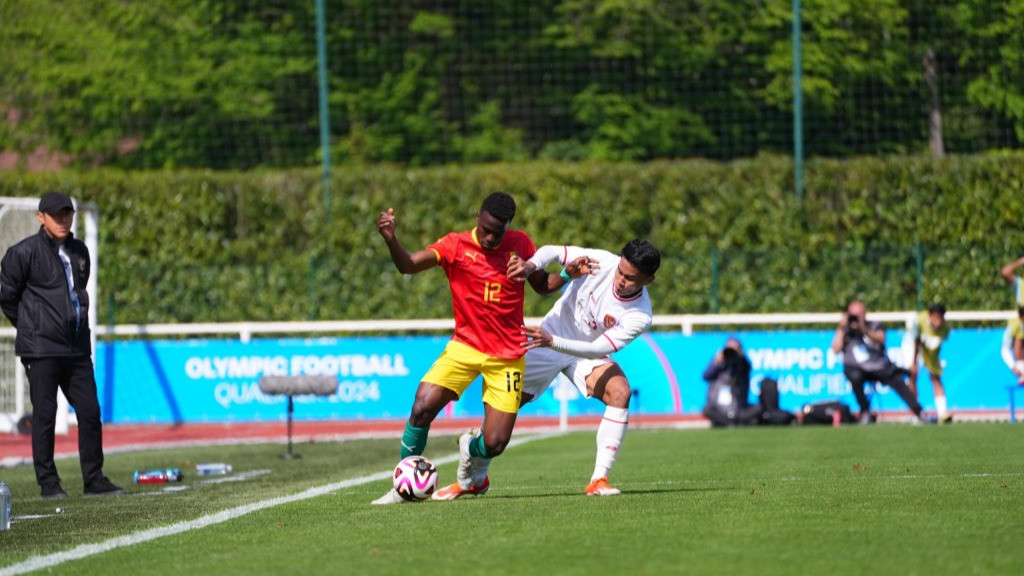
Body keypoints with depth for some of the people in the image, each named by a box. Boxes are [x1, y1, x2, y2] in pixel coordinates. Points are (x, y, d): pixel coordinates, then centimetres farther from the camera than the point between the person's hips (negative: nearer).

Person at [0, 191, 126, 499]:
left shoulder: (79, 251, 12)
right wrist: (31, 328, 7)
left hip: (77, 347, 6)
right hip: (41, 349, -6)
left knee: (90, 412, 4)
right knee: (44, 415, -2)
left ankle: (94, 479, 11)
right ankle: (47, 482, 4)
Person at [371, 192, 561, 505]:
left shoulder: (520, 244, 0)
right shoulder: (456, 245, -7)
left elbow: (543, 286, 12)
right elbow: (408, 265, -20)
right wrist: (391, 240, -40)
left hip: (507, 356, 1)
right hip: (465, 346, -1)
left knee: (494, 444, -6)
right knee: (423, 407, -23)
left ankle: (472, 463, 34)